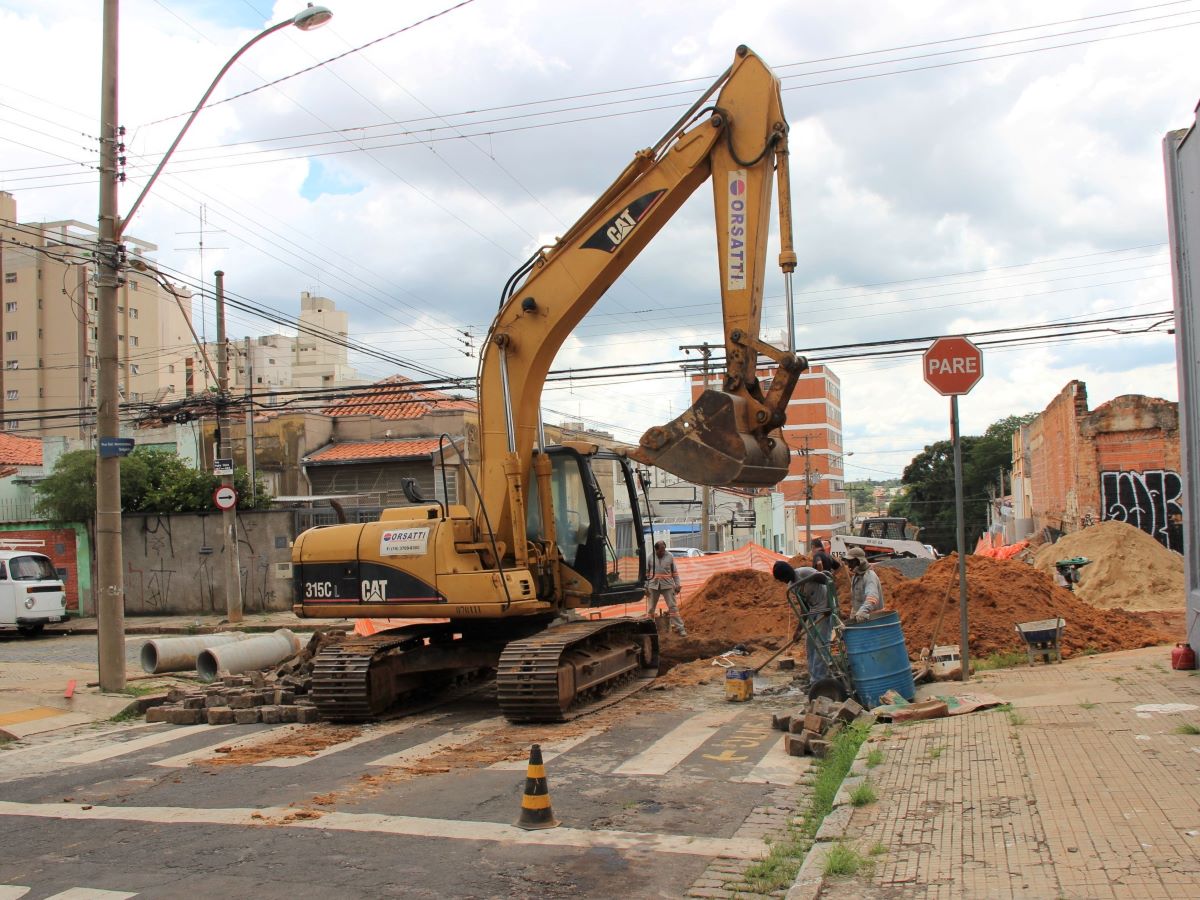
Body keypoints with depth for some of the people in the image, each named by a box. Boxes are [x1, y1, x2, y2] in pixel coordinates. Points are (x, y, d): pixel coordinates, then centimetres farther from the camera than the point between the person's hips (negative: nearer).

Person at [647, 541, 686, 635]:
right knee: (650, 608, 9)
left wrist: (677, 585, 1)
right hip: (653, 586, 1)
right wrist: (645, 587, 1)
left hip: (667, 585, -1)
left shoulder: (670, 557, 0)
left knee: (673, 607, -3)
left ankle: (680, 628, -1)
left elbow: (675, 572, 6)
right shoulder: (650, 557, 0)